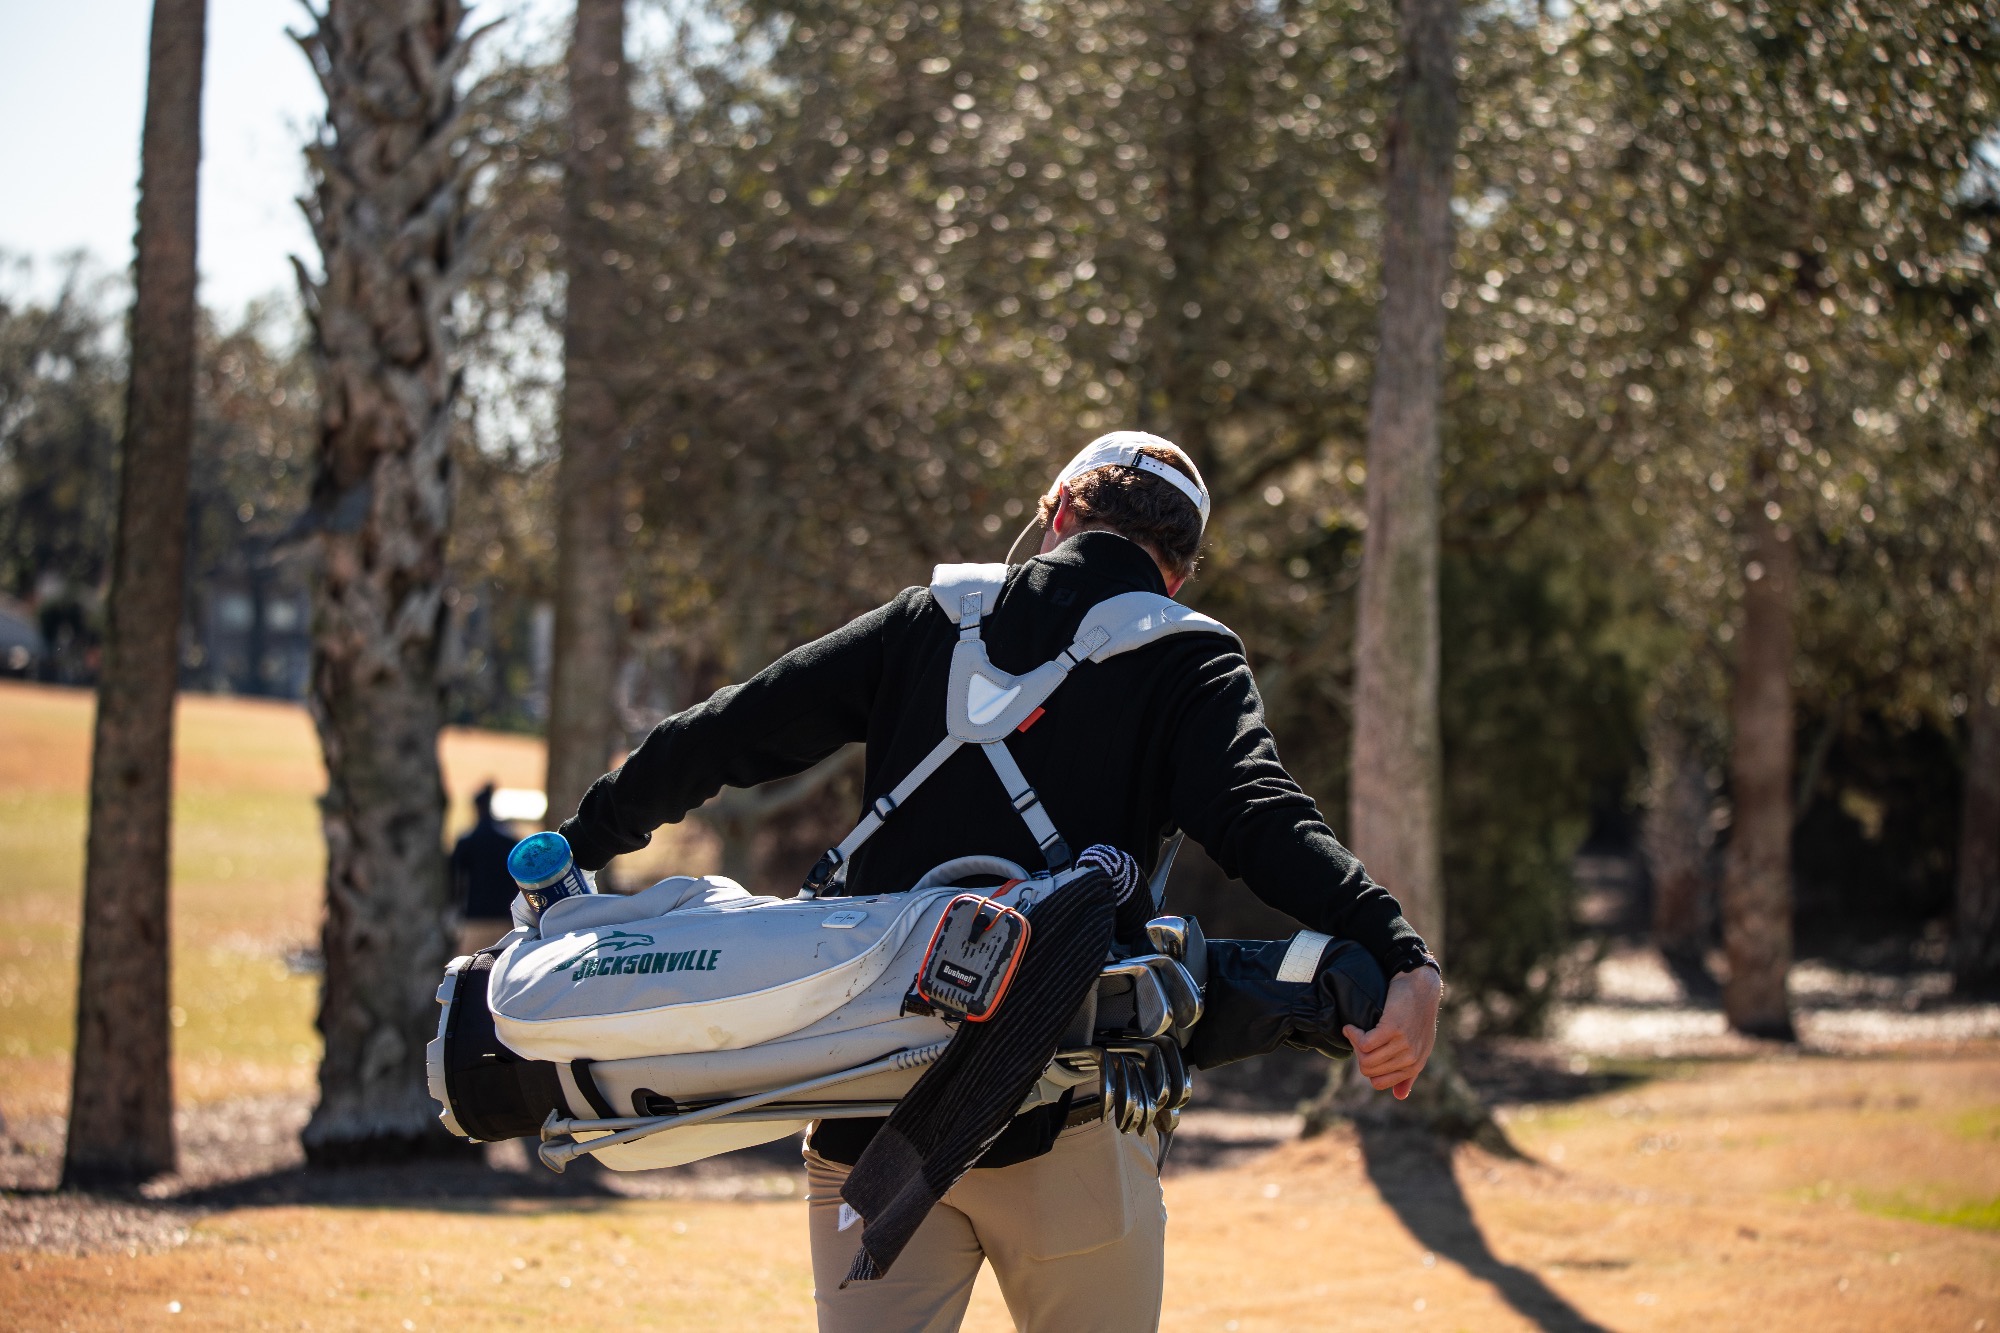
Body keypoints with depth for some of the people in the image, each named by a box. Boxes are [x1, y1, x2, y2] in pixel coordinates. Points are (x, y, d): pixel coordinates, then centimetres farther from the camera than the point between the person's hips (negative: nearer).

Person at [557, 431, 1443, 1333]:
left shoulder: (930, 623, 14)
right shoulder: (1192, 667, 5)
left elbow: (722, 739, 15)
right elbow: (1262, 819, -15)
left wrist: (580, 842, 28)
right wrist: (1403, 960, -28)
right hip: (1064, 1126, -2)